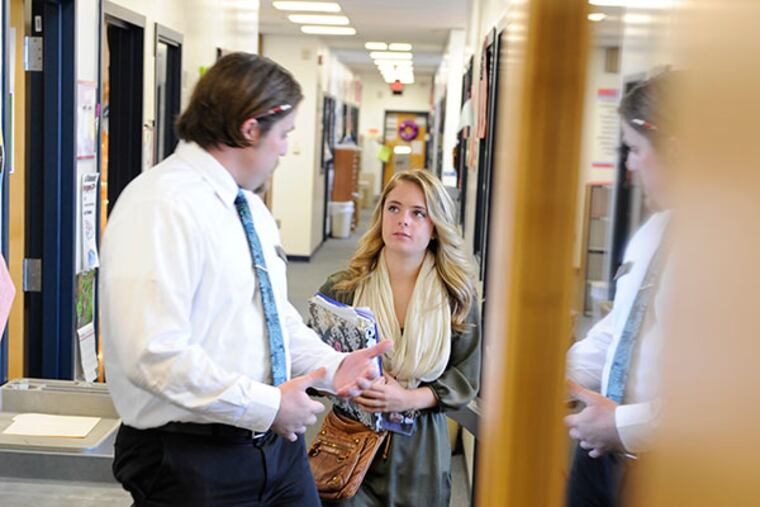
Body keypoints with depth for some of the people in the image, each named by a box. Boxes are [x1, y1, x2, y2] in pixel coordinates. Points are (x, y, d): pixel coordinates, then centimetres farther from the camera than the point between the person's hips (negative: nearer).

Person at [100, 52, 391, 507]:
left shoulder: (251, 207, 11)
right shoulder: (162, 205, -19)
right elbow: (154, 353, -26)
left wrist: (331, 365, 1)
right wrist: (267, 405, -21)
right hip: (193, 459, -8)